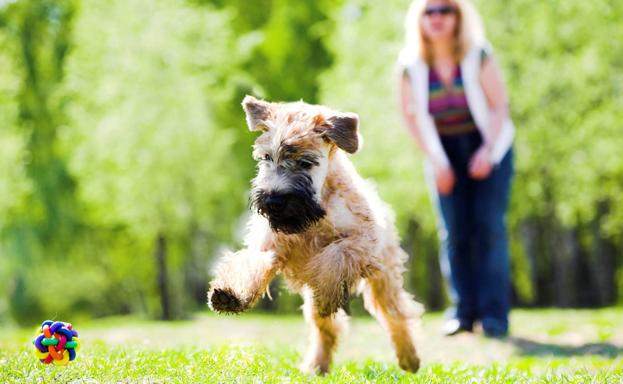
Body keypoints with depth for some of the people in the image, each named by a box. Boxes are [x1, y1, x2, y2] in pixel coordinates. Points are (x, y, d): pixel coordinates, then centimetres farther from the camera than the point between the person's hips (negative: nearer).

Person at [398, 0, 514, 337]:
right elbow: (411, 116, 0)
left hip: (489, 147, -2)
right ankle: (463, 312, 2)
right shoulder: (411, 66, -7)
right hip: (444, 154, 2)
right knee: (454, 232, -4)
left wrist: (488, 151, -18)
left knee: (489, 227, -11)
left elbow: (499, 104, -9)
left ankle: (494, 313, -11)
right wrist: (435, 162, -5)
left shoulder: (478, 56, -11)